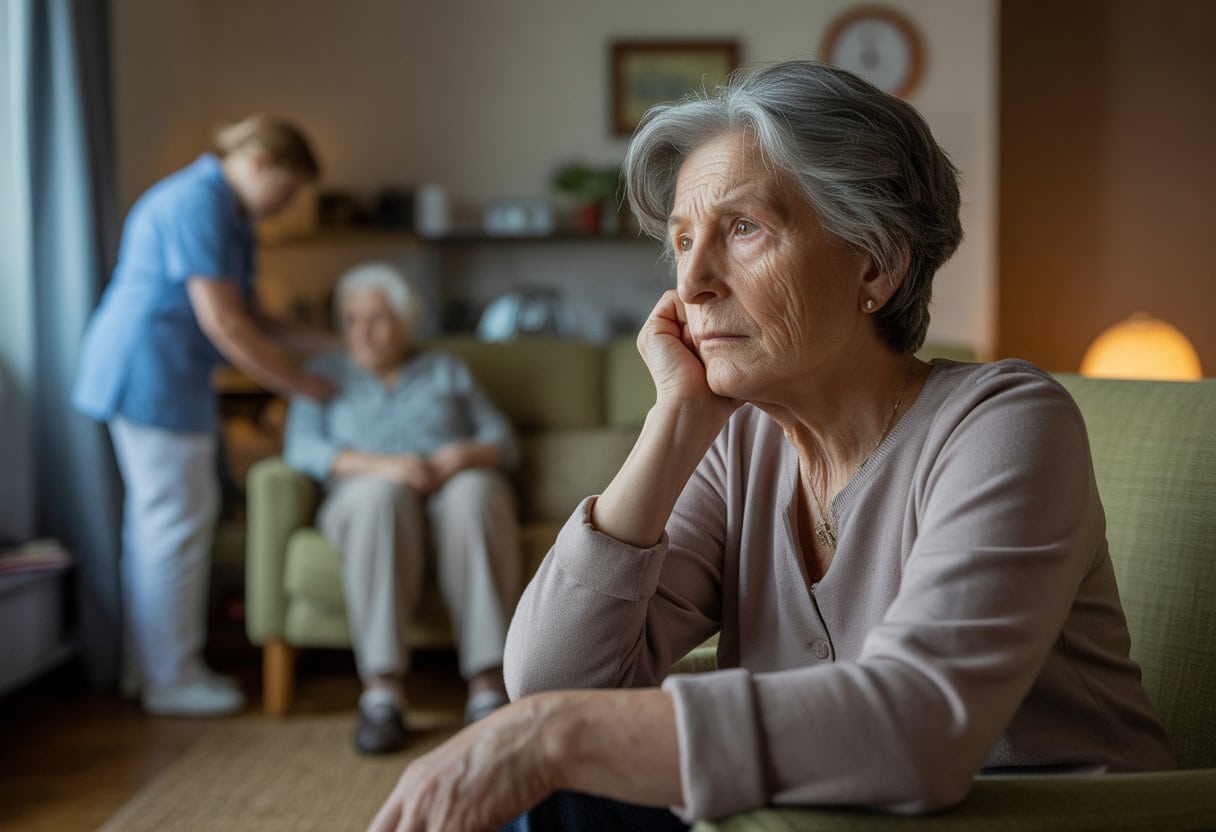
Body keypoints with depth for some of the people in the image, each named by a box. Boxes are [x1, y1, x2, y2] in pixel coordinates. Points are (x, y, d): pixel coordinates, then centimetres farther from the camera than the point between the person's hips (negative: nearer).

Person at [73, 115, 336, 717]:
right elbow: (223, 323, -21)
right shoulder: (196, 204, -17)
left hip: (161, 374, 11)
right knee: (178, 521, -5)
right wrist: (300, 384, -14)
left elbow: (249, 313, 17)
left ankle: (145, 668, 23)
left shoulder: (229, 215, 16)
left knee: (154, 517, 14)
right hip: (151, 370, -11)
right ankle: (172, 680, 4)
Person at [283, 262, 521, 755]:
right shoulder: (325, 374, 22)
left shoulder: (446, 370, 24)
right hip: (368, 503, -1)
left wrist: (463, 456, -11)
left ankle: (488, 684, -44)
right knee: (378, 494, -38)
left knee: (474, 492, -36)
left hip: (455, 488, 1)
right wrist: (381, 464, -13)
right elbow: (302, 450, 4)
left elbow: (503, 442, 13)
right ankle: (381, 691, -44)